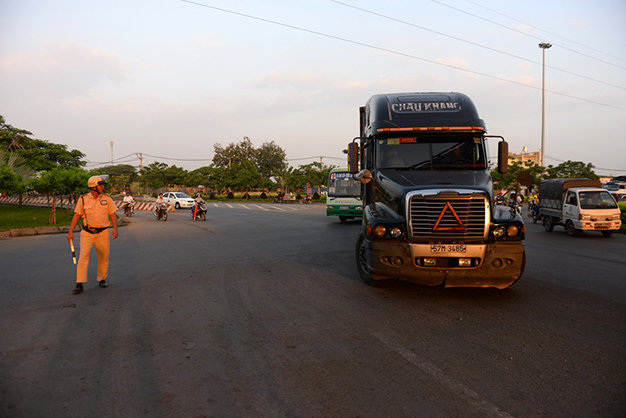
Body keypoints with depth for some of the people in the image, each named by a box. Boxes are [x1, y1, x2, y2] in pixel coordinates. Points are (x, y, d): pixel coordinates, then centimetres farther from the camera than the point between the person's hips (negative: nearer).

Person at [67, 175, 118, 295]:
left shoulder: (107, 198, 0)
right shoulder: (83, 199, -2)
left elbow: (112, 215, 0)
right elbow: (76, 216, 1)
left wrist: (115, 229, -14)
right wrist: (70, 232, -4)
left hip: (102, 233, 1)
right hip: (87, 233, -1)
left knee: (104, 257, 6)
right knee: (83, 256, -10)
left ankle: (102, 279, 24)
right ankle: (79, 284, -8)